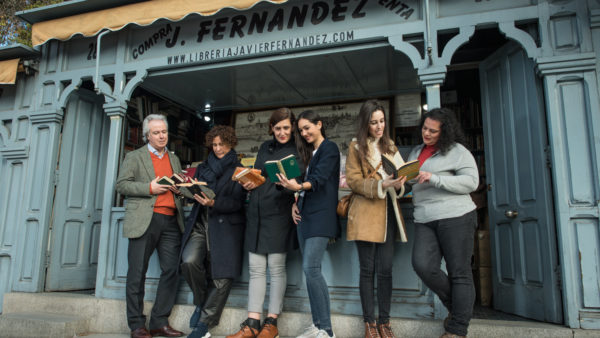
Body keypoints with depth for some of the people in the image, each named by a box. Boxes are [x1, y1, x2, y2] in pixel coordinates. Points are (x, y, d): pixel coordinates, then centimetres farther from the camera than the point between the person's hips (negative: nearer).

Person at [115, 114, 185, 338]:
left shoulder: (174, 159, 22)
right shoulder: (134, 157, 9)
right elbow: (121, 185, 0)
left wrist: (179, 188, 2)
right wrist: (149, 188, -11)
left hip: (171, 221, 4)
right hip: (144, 221, -4)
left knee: (171, 271, -1)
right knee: (137, 273, -1)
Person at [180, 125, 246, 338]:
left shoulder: (238, 170, 6)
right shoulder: (203, 167, 20)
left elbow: (238, 202, -5)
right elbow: (193, 193, 18)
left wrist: (214, 203, -20)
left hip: (225, 226, -3)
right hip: (199, 223, 3)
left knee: (221, 277, -6)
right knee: (189, 261, -20)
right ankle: (201, 302, 8)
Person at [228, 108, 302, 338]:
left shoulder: (296, 150, 1)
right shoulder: (265, 148, 17)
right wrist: (248, 184, 0)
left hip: (279, 213, -5)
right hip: (256, 213, 5)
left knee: (276, 268, 0)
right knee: (255, 268, 5)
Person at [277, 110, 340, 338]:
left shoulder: (329, 148, -3)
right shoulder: (309, 153, 22)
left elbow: (319, 179, -17)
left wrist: (298, 186, -34)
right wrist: (296, 203, 6)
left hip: (321, 216, -8)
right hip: (305, 216, 8)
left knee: (311, 268, -16)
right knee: (310, 270, 6)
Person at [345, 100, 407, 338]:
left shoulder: (389, 146, 18)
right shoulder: (356, 146, 3)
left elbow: (399, 174, 17)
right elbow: (353, 181, -6)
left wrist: (398, 185, -7)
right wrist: (381, 185, -20)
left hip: (388, 212, 4)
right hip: (366, 213, -4)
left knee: (385, 269, 3)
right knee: (368, 269, 2)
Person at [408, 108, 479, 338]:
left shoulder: (457, 151, 1)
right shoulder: (416, 152, 20)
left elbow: (471, 181, -9)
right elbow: (409, 179, 32)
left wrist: (434, 179, -16)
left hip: (455, 217, -5)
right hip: (424, 220, 5)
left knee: (459, 273, -1)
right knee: (422, 265, -13)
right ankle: (455, 305, 12)